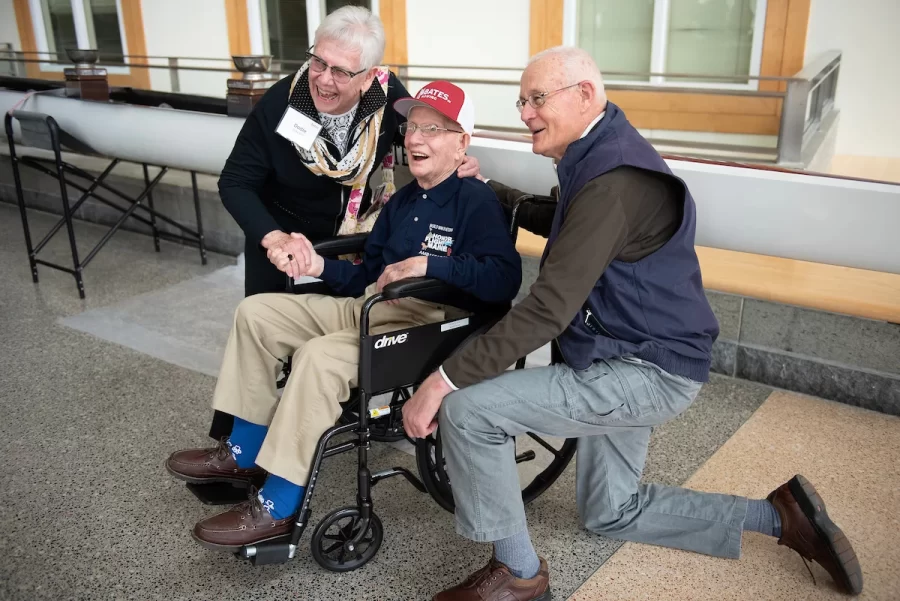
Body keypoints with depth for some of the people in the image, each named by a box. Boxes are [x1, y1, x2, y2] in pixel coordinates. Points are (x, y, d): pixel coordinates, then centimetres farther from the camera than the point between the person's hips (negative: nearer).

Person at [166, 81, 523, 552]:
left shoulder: (476, 201, -7)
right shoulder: (402, 201, 18)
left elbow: (504, 278, -22)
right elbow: (367, 277, 18)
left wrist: (429, 265, -28)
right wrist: (319, 266, 1)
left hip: (425, 326, -9)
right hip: (368, 307, 10)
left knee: (320, 356, -33)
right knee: (256, 312, 4)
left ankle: (277, 509, -18)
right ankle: (244, 454, 11)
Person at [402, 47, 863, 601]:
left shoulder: (613, 179, -23)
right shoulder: (604, 156, 9)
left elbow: (548, 309, -30)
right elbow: (557, 224, 30)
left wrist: (445, 379, -27)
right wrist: (487, 190, 21)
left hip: (646, 372, -11)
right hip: (631, 360, 11)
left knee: (466, 411, -19)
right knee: (612, 514, 22)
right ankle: (780, 516, 27)